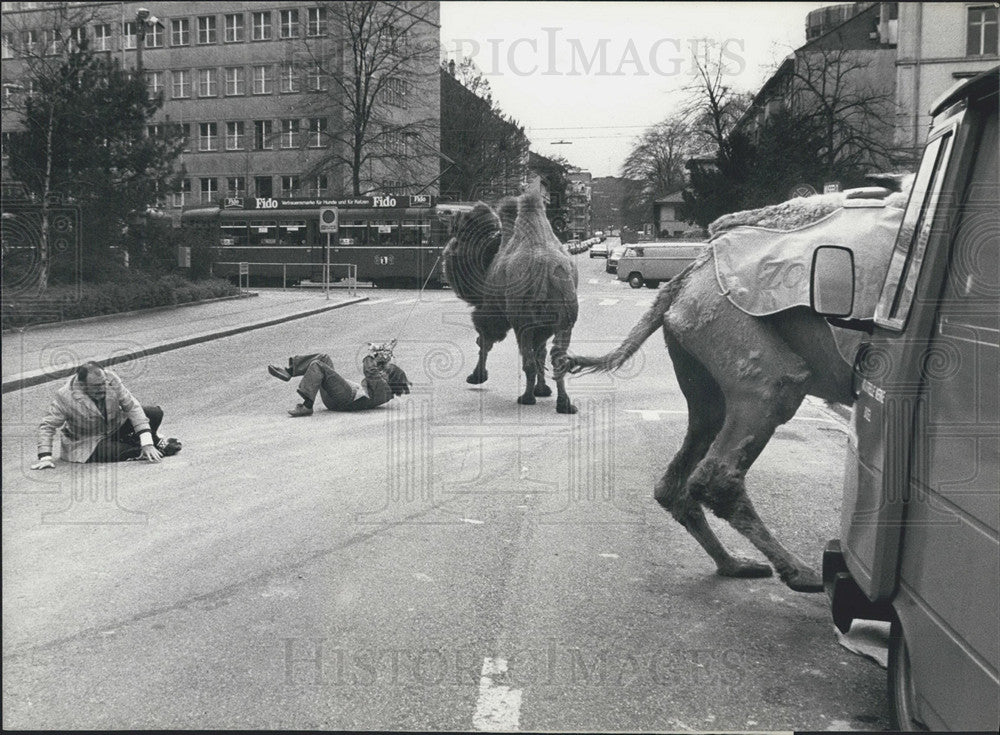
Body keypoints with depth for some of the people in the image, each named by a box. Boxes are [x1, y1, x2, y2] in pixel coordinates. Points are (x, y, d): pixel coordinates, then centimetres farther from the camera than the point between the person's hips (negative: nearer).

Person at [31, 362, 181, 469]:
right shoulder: (66, 397, -29)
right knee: (110, 453, -37)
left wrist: (147, 443, -23)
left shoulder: (111, 379, -21)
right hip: (87, 443, -3)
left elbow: (132, 406, -17)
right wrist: (45, 458, -32)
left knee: (155, 413, -15)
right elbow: (47, 426, -20)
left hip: (114, 425, 4)